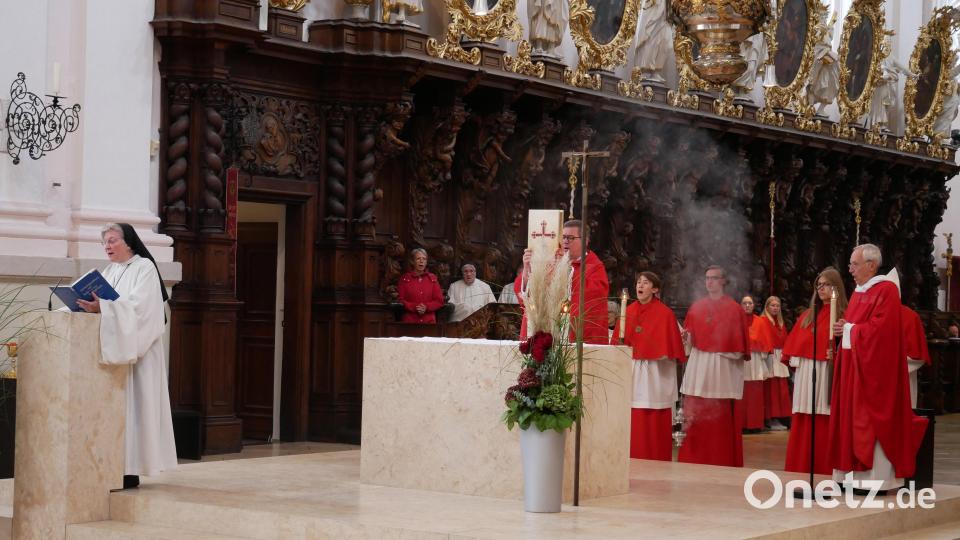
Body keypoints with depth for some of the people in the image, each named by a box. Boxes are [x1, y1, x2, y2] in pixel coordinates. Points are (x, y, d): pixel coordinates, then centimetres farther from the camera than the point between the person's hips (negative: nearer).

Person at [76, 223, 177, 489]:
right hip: (112, 349, 7)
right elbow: (100, 304, 15)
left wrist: (102, 307, -29)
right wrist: (88, 305, -7)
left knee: (131, 405, -9)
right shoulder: (109, 271, 18)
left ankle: (130, 469, -9)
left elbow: (137, 306, -18)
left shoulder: (145, 267, -5)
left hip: (137, 351, -7)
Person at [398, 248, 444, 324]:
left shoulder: (433, 279, 10)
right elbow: (400, 300, 1)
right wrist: (414, 307, -14)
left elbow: (439, 301, 7)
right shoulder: (405, 278, 6)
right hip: (409, 321, -1)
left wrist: (426, 307, -11)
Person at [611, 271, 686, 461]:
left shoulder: (664, 313, -3)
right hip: (631, 372, 4)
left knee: (655, 422, -2)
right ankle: (633, 459, 10)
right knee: (633, 421, 3)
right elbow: (618, 342, 11)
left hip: (655, 374, -4)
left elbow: (671, 345, -4)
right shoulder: (628, 312, 10)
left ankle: (656, 460, 5)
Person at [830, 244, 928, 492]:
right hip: (852, 365, 9)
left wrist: (850, 329, -11)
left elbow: (880, 328, -21)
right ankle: (856, 475, 12)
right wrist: (843, 329, -2)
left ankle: (877, 477, -3)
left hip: (873, 367, -9)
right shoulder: (859, 292, 16)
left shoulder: (886, 291, -11)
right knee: (853, 419, 8)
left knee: (872, 419, -7)